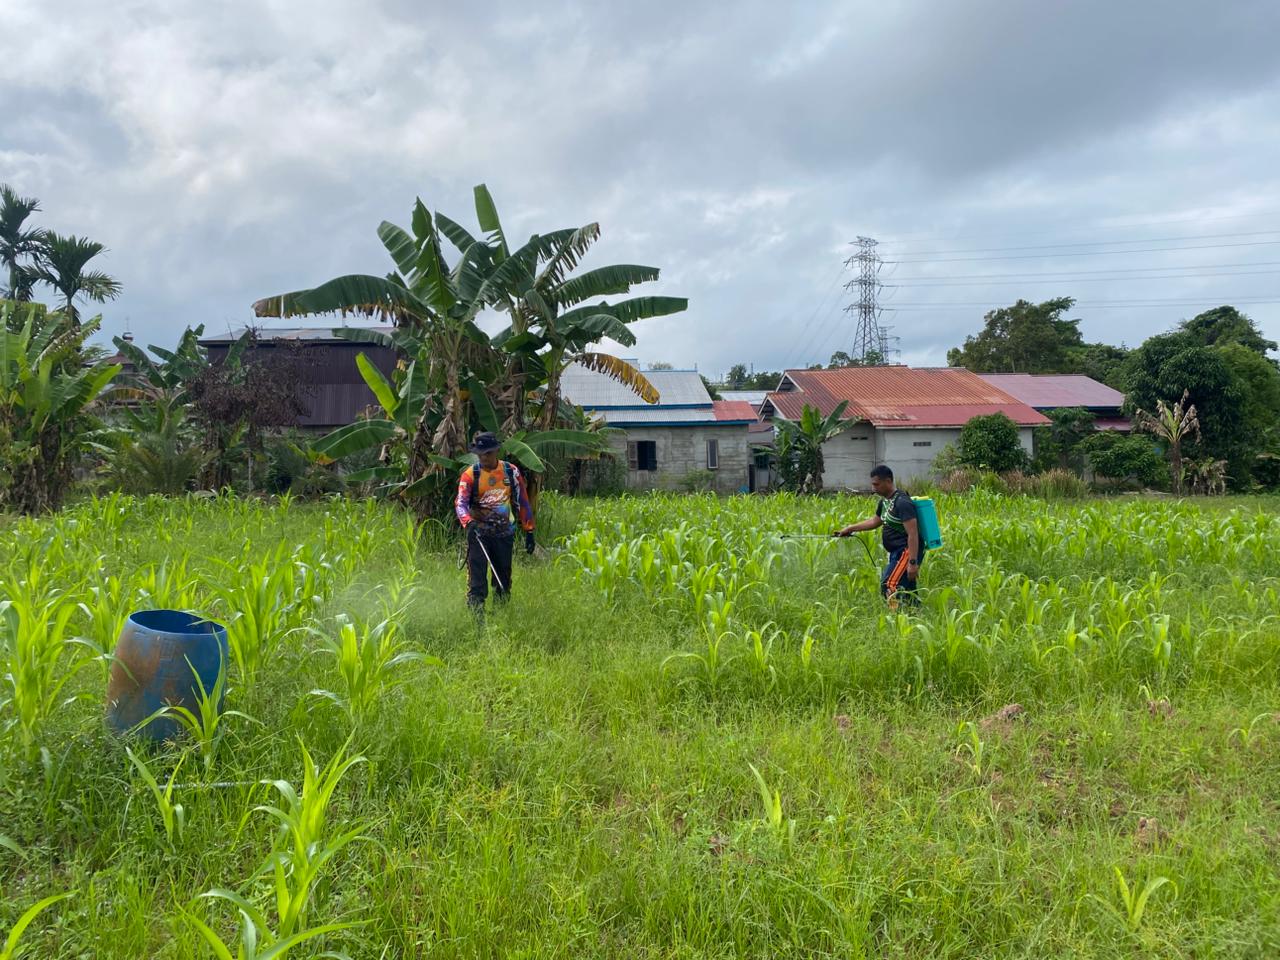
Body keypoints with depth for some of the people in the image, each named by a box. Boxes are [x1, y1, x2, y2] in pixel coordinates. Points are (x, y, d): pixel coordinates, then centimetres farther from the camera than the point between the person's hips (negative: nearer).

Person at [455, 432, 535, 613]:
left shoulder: (511, 471, 2)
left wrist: (529, 532, 5)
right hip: (479, 531, -2)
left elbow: (523, 503, 7)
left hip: (505, 532, 2)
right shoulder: (470, 474, -4)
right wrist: (469, 522, -38)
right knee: (477, 576, -11)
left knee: (503, 577, 10)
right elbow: (461, 503, -17)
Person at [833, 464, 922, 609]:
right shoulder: (885, 501, 12)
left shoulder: (902, 502, -18)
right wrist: (850, 528, 27)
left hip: (907, 552, -10)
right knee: (906, 591, 11)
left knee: (888, 586, -21)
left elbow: (913, 534, -23)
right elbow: (875, 521, 31)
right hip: (897, 552, 10)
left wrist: (913, 563, -27)